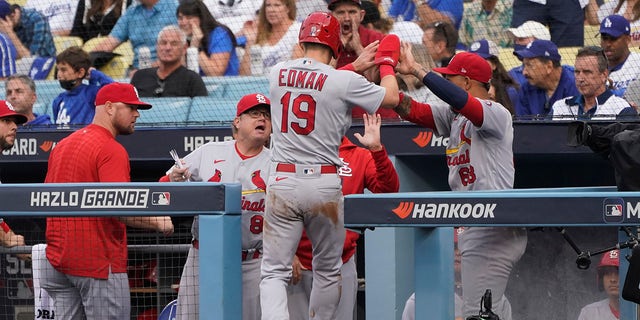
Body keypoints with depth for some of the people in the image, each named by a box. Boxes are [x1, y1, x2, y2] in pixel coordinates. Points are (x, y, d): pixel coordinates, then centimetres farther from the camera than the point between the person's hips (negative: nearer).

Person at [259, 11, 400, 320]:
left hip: (282, 181, 2)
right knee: (327, 271, 17)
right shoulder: (345, 80, -8)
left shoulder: (278, 73, 4)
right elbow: (391, 98, 6)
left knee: (274, 272, -2)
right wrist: (386, 62, 24)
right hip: (324, 184, -1)